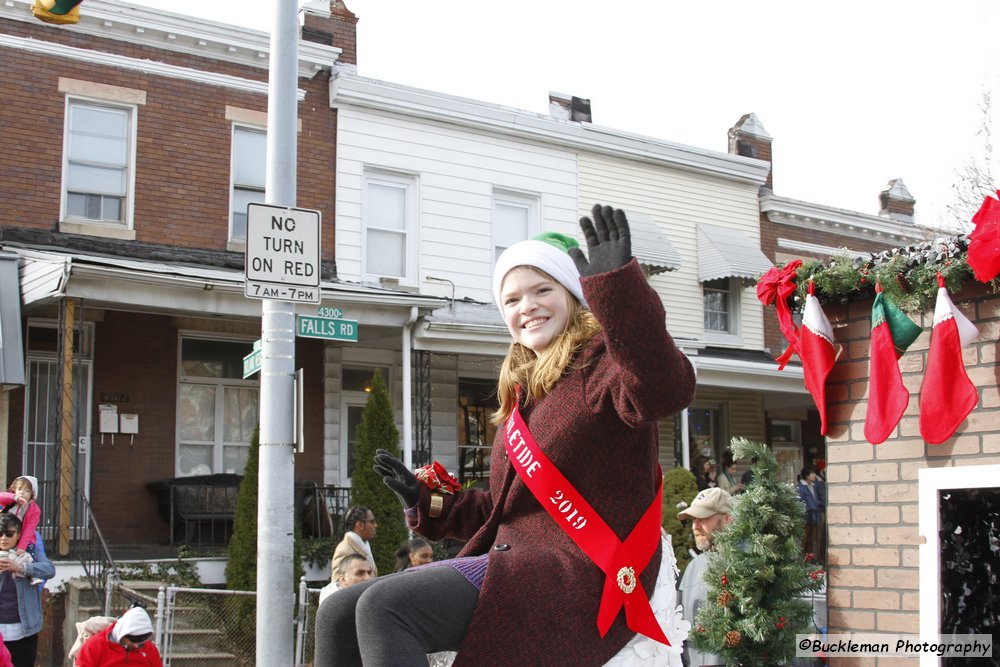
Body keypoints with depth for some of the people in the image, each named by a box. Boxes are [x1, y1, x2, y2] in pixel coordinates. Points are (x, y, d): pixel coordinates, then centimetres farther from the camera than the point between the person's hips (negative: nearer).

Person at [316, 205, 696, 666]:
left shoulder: (599, 364, -3)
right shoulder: (525, 393, 23)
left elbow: (664, 390, -30)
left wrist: (617, 283, -38)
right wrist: (426, 500, 19)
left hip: (579, 576, -9)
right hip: (514, 560, 9)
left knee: (384, 608, -25)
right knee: (339, 616, 2)